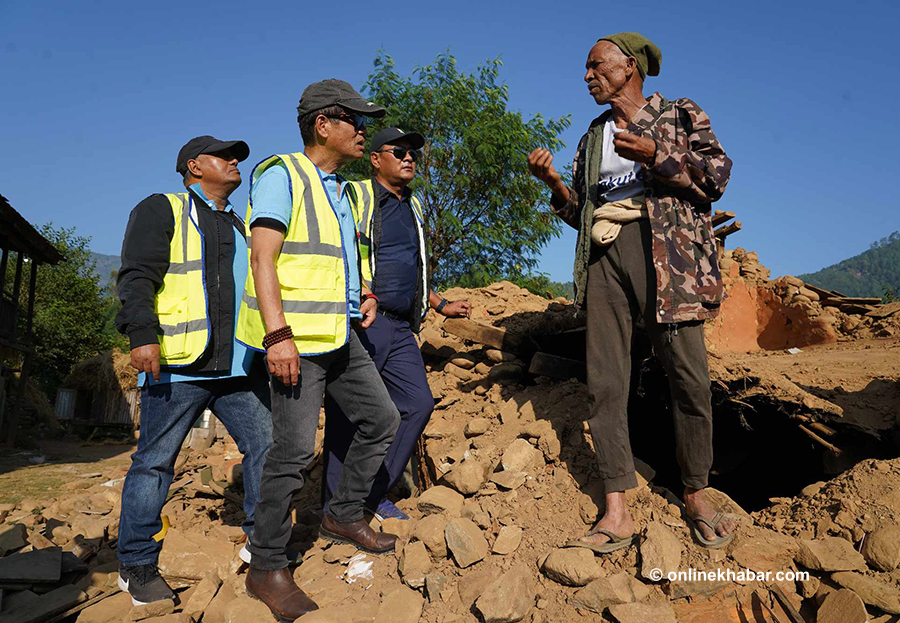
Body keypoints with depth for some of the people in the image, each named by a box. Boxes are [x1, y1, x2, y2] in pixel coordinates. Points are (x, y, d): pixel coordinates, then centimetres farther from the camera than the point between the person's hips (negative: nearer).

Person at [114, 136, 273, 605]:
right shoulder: (162, 210, 4)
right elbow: (137, 277, -7)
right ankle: (137, 565, 15)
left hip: (238, 366, 7)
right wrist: (143, 335, -20)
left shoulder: (239, 226, 25)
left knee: (265, 444, 4)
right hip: (178, 364, -6)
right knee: (155, 461, 1)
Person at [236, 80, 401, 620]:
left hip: (340, 334, 9)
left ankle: (344, 516, 28)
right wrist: (279, 334, -25)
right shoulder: (281, 175, -6)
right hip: (296, 339, -9)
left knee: (382, 419, 12)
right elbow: (263, 258, -16)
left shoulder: (343, 190, 20)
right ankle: (267, 568, 8)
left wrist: (362, 293, 10)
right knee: (295, 448, -8)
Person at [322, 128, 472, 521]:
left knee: (417, 404, 3)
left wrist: (439, 305, 29)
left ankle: (373, 495, 16)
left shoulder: (414, 207, 21)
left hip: (401, 328, 7)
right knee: (347, 415, -2)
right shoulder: (354, 197, -2)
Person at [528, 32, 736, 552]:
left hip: (667, 253, -3)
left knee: (689, 378, -4)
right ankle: (618, 512, 3)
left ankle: (697, 496, 16)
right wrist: (553, 181, 4)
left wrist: (654, 155, -12)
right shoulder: (592, 139, 23)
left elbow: (716, 177, -1)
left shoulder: (680, 116, 11)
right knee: (605, 382, -4)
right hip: (605, 254, 4)